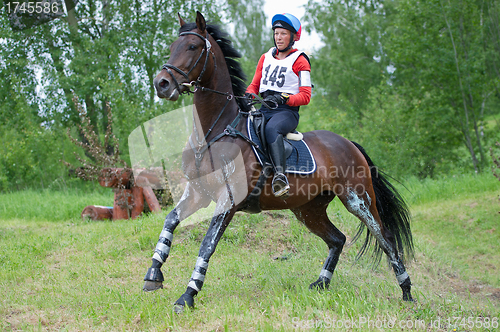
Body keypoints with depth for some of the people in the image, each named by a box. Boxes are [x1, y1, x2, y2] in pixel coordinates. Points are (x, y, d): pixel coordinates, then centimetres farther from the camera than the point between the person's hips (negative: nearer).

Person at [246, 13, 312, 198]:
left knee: (271, 129, -40)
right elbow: (255, 85, 22)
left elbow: (305, 96, -3)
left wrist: (282, 99, -20)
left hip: (287, 111, -6)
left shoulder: (300, 61, 5)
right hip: (263, 108, 6)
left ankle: (280, 175, -57)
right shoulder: (265, 58, 22)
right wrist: (249, 95, -2)